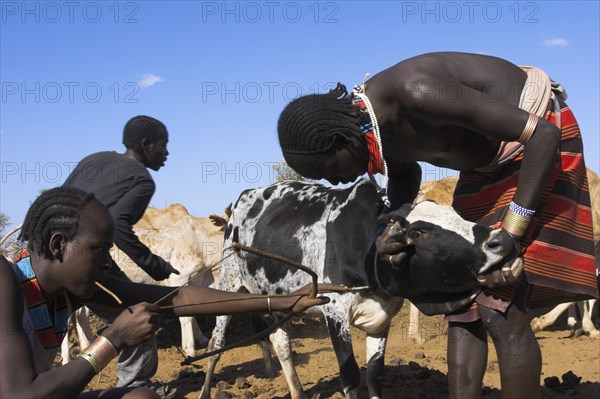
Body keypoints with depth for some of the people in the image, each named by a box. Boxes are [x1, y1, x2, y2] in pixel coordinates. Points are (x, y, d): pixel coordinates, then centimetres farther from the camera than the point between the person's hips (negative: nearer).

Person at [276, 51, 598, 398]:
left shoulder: (416, 93, -35)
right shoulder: (369, 126, -9)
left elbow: (543, 134, -31)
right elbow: (405, 174, 15)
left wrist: (511, 236, -30)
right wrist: (388, 229, -7)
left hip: (539, 143, -8)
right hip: (487, 159, 9)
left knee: (501, 310, -15)